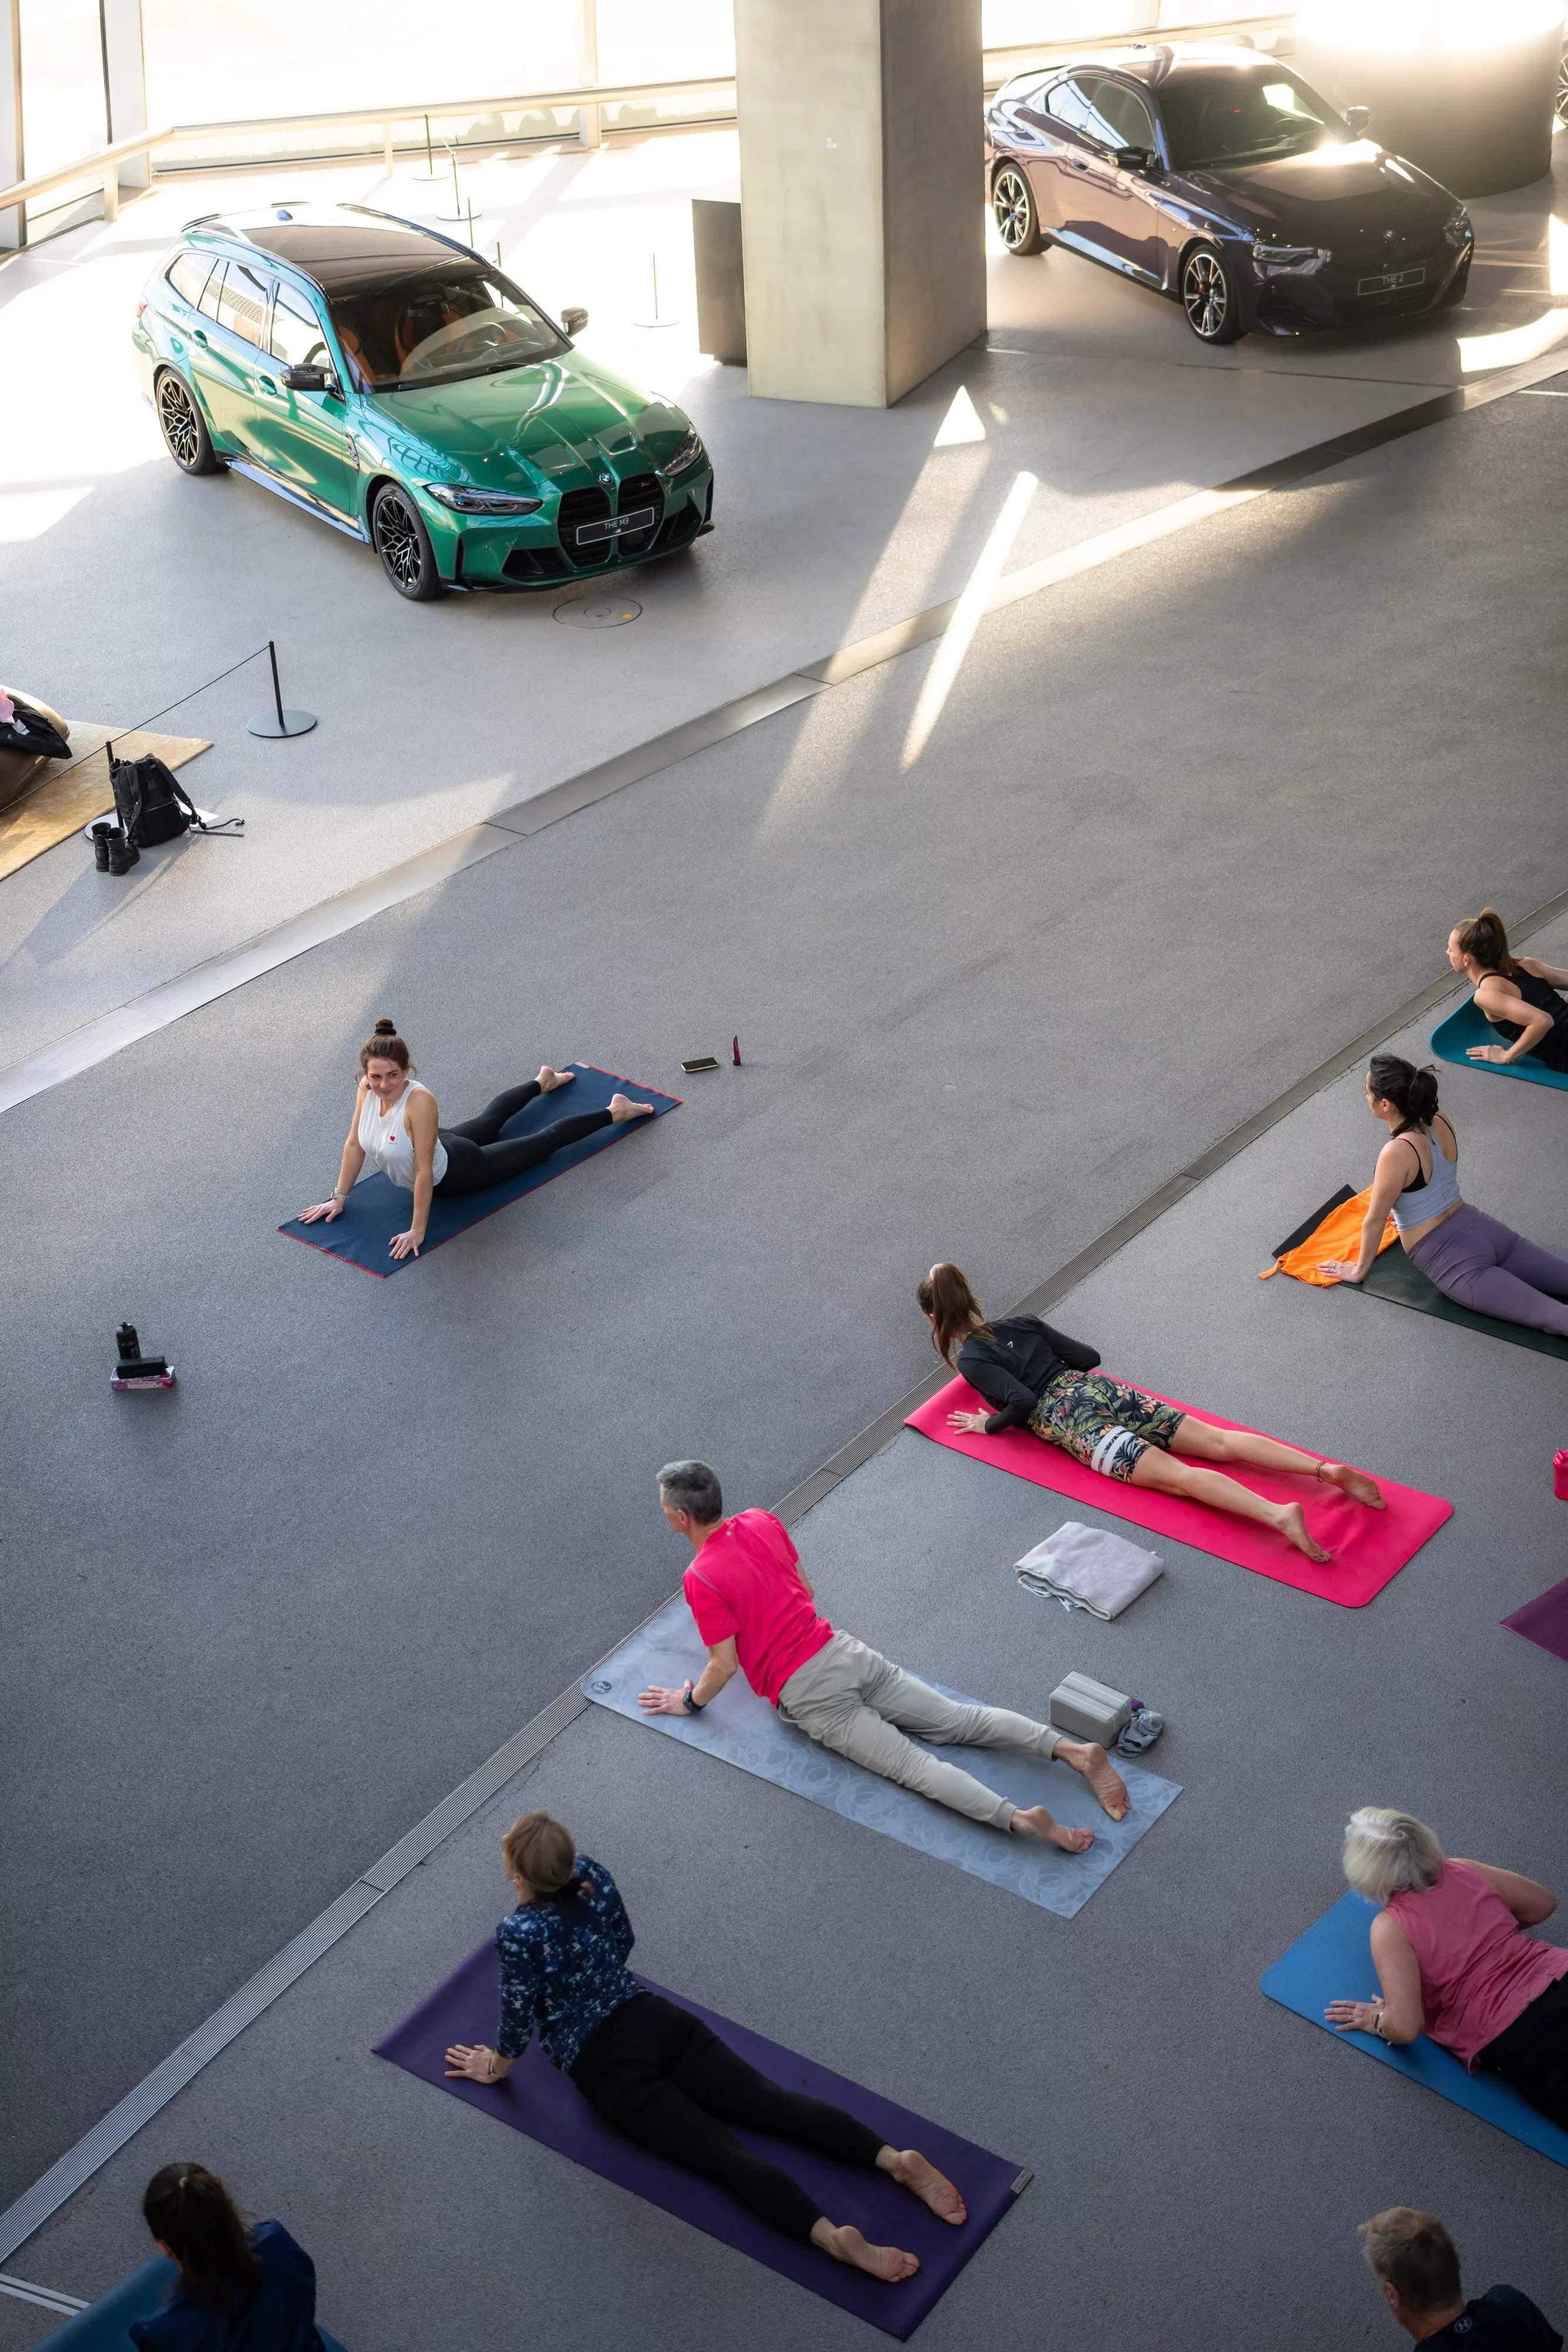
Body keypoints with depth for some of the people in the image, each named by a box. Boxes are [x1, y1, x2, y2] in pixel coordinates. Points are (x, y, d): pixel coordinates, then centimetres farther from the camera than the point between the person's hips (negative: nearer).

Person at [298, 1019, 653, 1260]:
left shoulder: (419, 1101, -44)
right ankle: (543, 1081, 66)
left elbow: (424, 1171, -39)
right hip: (440, 1146, 7)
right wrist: (339, 1198, -6)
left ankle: (614, 1112, 34)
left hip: (456, 1173, -7)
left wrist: (418, 1231, -35)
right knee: (488, 1121, 36)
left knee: (543, 1142, 14)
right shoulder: (367, 1089, -25)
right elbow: (354, 1144, -10)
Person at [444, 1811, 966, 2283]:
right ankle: (897, 2158, -24)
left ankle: (833, 2236, -35)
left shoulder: (518, 1933, -18)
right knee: (769, 2102, -5)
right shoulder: (594, 1875, 1)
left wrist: (497, 2067, 12)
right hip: (657, 2019, 6)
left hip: (610, 2065, -6)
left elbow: (520, 2018, -7)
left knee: (723, 2153, -16)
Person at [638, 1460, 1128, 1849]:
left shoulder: (702, 1580, -15)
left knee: (911, 1766, -12)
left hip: (805, 1695, -7)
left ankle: (1019, 1818, -31)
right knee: (956, 1720, 2)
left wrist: (689, 1703, 7)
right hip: (844, 1652, 7)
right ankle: (1072, 1749, -14)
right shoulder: (762, 1522, 8)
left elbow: (725, 1666, -11)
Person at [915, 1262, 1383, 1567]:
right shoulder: (1020, 1324, 21)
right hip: (1101, 1389, 7)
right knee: (1217, 1441, -3)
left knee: (1177, 1475, -22)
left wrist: (989, 1425, 3)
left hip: (1068, 1418, -7)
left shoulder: (970, 1360, -1)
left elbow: (1022, 1401, -15)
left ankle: (1278, 1515, -44)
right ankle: (1327, 1469, -20)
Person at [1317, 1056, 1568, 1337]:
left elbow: (1375, 1221, -11)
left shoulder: (1397, 1153, -22)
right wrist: (1405, 1209, 37)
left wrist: (1359, 1270, 3)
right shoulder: (1440, 1121, 1)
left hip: (1454, 1261, -8)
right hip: (1483, 1230, 8)